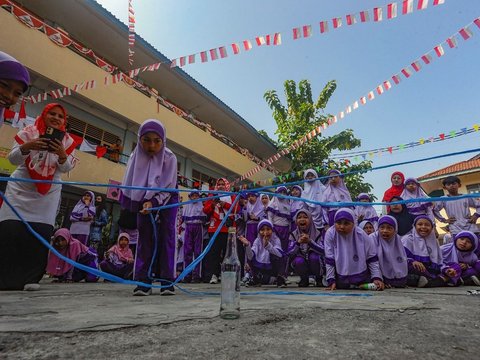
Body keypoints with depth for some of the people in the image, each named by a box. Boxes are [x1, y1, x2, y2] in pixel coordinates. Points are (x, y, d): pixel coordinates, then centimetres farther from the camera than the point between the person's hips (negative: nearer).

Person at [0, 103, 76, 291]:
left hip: (48, 193, 1)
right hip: (20, 189, 0)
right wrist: (27, 147, -29)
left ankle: (29, 277, 2)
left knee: (41, 234, -7)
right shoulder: (28, 132, -4)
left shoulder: (67, 140, -1)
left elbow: (66, 168, -7)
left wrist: (62, 155, -29)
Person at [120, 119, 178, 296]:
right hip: (143, 200, 2)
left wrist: (153, 202, -39)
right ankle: (143, 281, -1)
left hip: (166, 200, -2)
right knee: (145, 237, -3)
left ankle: (167, 280, -4)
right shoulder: (136, 156, -17)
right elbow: (130, 185, -5)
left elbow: (168, 187, -23)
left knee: (166, 236, -7)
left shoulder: (169, 158, -24)